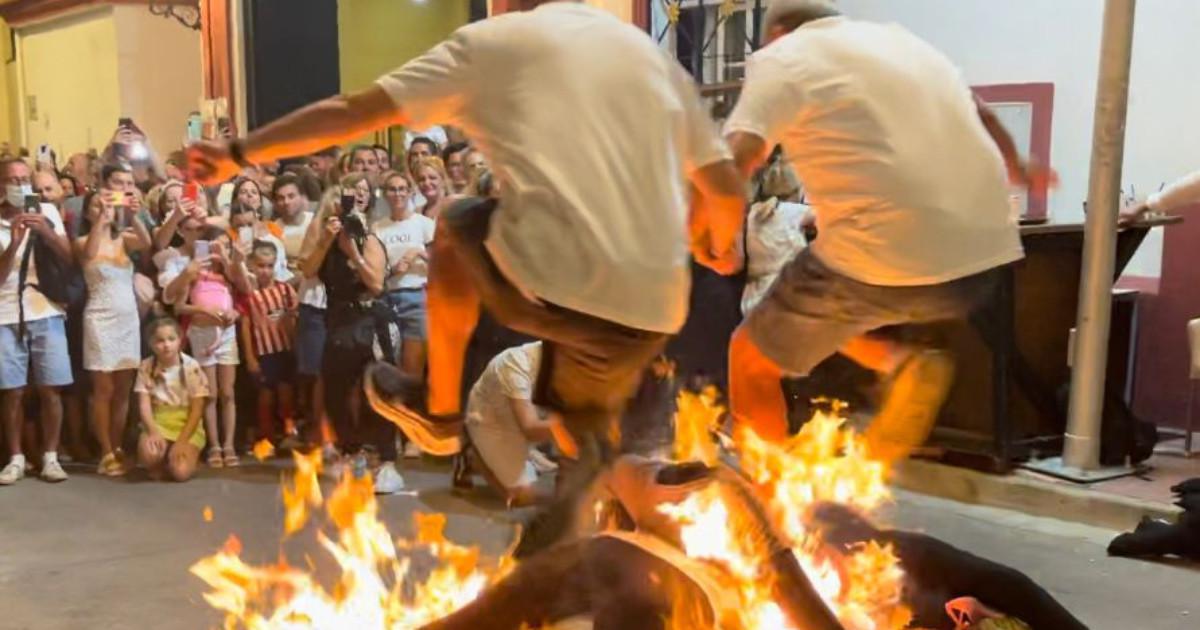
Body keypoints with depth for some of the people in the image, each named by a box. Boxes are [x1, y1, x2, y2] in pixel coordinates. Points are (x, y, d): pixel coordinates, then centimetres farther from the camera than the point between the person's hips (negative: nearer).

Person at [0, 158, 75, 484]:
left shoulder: (47, 211, 7)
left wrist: (45, 230, -15)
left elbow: (67, 256, 1)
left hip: (46, 313, 1)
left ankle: (50, 457, 9)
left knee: (50, 388, 0)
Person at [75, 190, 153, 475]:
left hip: (129, 317, 4)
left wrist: (132, 213, -23)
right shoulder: (83, 241, 0)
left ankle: (117, 449, 15)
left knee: (123, 390, 7)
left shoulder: (123, 239, 9)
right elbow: (90, 253, -25)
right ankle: (106, 454, 1)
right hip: (101, 318, -4)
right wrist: (101, 219, -28)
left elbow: (146, 242, -13)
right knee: (104, 389, -3)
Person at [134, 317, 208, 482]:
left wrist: (181, 441, -19)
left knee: (180, 472, -25)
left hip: (187, 426, -1)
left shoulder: (192, 367, -8)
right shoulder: (146, 367, -2)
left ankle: (173, 456, 12)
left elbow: (197, 410, -9)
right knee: (149, 455, -33)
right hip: (158, 423, 1)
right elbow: (144, 405, -7)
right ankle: (159, 464, 4)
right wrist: (153, 432, -25)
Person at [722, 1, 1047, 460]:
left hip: (883, 256, -7)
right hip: (983, 255, 7)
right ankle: (906, 363, 4)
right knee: (835, 313, 32)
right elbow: (982, 119, 39)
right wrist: (1019, 170, 56)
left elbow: (733, 161, -12)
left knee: (751, 357, 15)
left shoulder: (782, 57, 6)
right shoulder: (899, 39, 25)